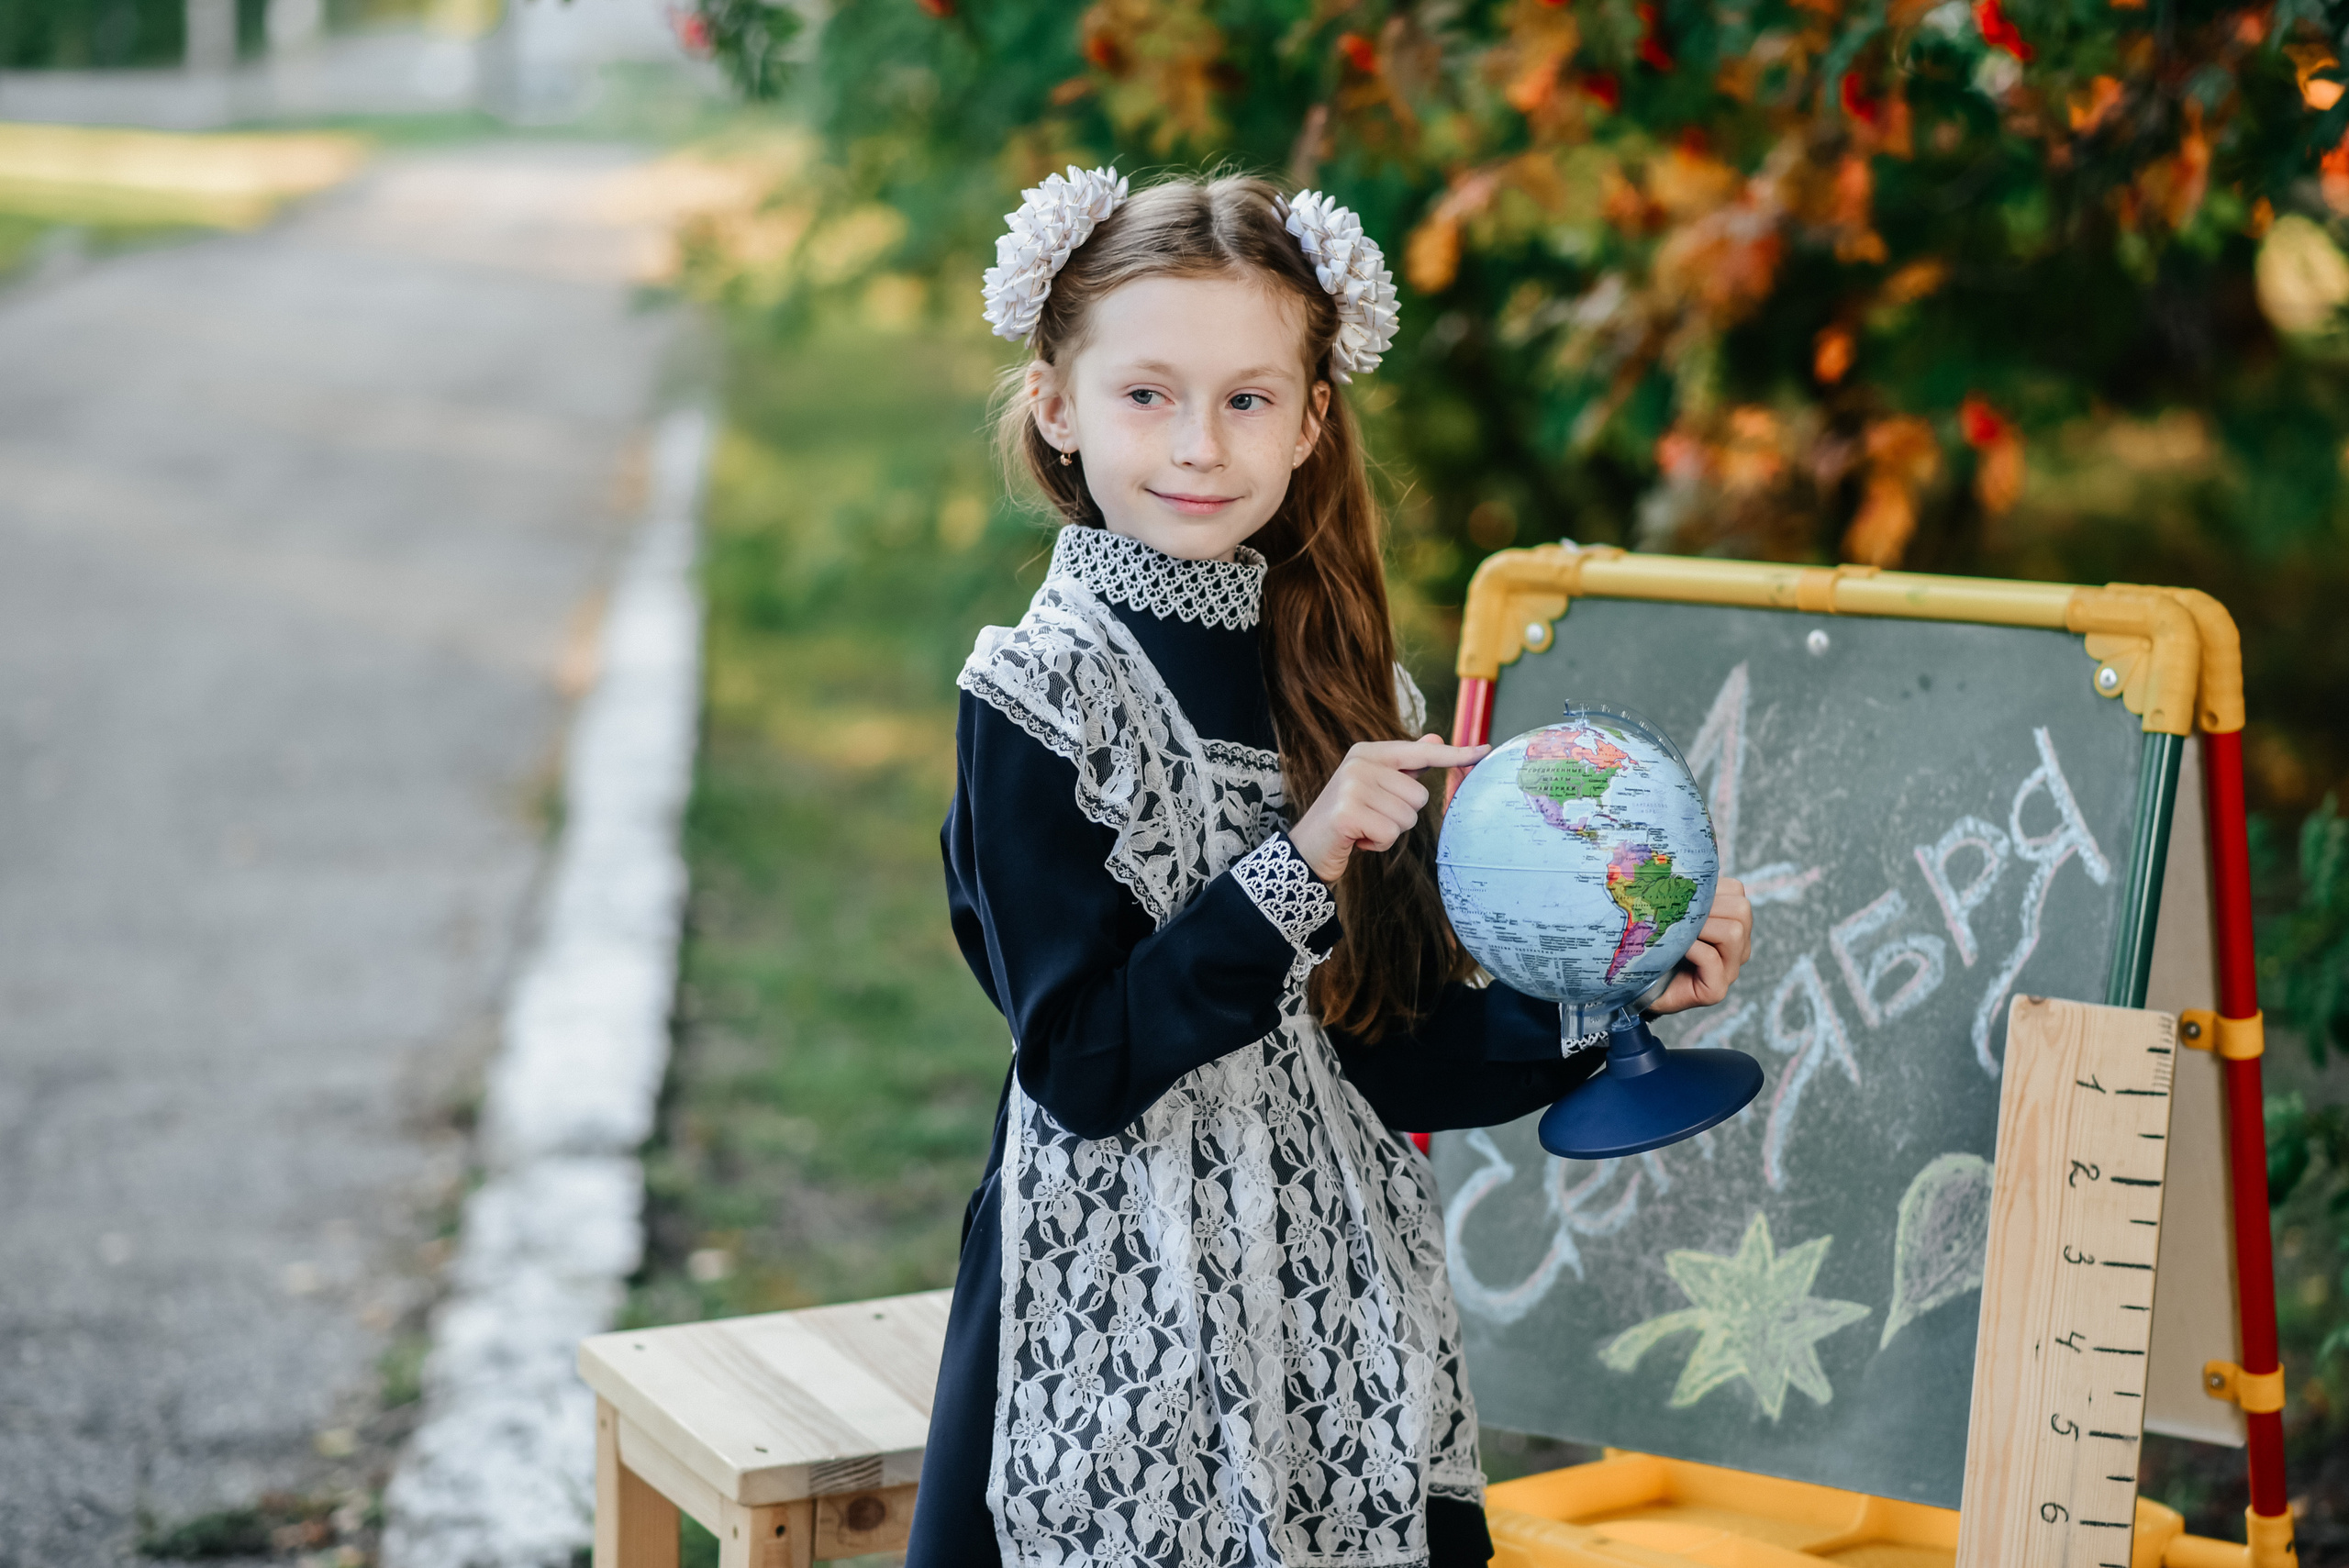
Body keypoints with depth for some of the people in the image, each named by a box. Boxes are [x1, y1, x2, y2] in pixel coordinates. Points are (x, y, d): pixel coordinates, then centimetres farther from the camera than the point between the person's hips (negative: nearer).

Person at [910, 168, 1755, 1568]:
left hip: (1346, 1313, 5)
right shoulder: (1039, 695, -9)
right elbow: (1083, 1062, -16)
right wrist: (1297, 869, -22)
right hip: (1128, 1332, -4)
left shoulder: (1351, 692, 6)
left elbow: (1387, 1053, 7)